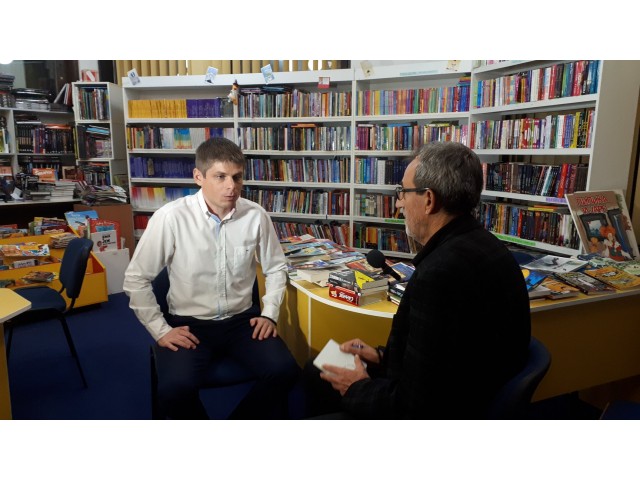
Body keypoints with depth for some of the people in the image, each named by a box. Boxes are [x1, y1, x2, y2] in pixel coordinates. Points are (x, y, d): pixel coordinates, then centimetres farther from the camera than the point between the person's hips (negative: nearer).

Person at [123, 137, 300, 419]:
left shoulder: (256, 216, -7)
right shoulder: (171, 217, -15)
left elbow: (275, 268, 9)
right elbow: (136, 279, -5)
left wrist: (270, 314, -1)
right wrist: (160, 330, -7)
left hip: (242, 320, 3)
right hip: (190, 323, -2)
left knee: (284, 372, -19)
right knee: (174, 389, -27)